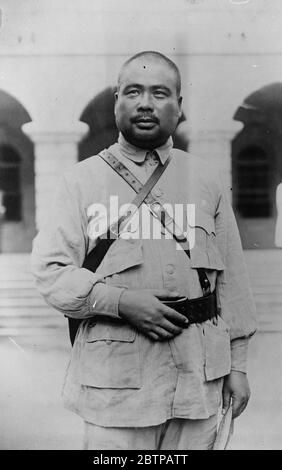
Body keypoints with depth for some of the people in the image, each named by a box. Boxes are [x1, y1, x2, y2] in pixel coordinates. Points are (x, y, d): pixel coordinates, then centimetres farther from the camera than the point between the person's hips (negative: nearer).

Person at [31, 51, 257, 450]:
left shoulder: (206, 179, 10)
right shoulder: (82, 180, 2)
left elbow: (231, 278, 10)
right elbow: (49, 270, -3)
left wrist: (237, 364, 9)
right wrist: (120, 301, -18)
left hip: (198, 375, 3)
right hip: (115, 377, -2)